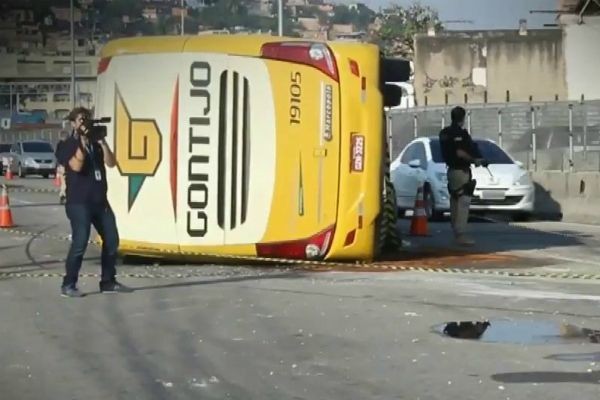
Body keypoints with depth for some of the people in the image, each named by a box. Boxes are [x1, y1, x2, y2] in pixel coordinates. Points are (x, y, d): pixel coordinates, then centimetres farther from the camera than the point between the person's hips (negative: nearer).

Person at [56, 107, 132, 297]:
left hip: (100, 201, 6)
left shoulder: (95, 143, 13)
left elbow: (111, 163, 0)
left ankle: (108, 281, 17)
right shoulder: (67, 145, -2)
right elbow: (76, 166, -20)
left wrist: (102, 142, -11)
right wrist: (82, 142, -18)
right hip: (78, 202, -6)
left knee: (112, 239, 7)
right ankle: (68, 285, -8)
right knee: (80, 242, -15)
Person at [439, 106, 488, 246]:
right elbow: (460, 152, -25)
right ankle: (461, 234, -14)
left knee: (455, 202, 14)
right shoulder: (460, 133, -16)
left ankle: (456, 232, 20)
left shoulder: (444, 133, 11)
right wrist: (475, 160, -13)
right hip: (461, 171, -9)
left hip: (451, 170, 9)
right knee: (463, 202, -10)